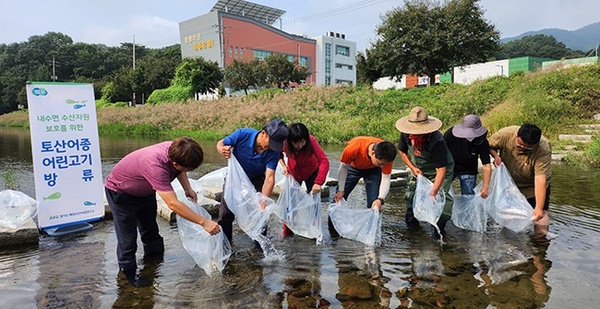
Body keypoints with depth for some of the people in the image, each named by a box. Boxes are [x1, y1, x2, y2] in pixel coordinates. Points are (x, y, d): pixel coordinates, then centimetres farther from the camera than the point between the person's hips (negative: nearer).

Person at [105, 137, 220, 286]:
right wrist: (204, 222, -45)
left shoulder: (175, 150, -25)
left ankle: (156, 259, 40)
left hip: (145, 191, 8)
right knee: (128, 236, -2)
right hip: (120, 192, -8)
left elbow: (179, 171, 3)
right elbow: (173, 204, -48)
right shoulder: (155, 166, -46)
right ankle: (128, 271, 18)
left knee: (150, 229, 21)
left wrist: (188, 189, -10)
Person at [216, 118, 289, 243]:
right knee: (226, 211, 0)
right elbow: (220, 143, -18)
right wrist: (223, 150, -43)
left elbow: (269, 178, -35)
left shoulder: (274, 152, -30)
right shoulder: (243, 134, -32)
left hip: (256, 179, 0)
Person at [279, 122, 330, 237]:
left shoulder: (311, 141, -36)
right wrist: (283, 165, -20)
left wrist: (318, 183, -47)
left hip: (311, 172, -1)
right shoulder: (284, 142, -30)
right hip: (293, 173, 2)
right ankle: (287, 229, 20)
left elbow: (324, 161, -41)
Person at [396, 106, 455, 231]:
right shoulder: (406, 134, -22)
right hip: (420, 171, 5)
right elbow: (402, 152, -1)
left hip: (440, 170, -5)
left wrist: (433, 192, -43)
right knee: (410, 195, 4)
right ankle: (412, 220, 28)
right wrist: (413, 168, -13)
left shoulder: (437, 142, -37)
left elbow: (441, 169, -37)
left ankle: (440, 225, -1)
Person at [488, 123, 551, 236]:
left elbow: (540, 179, -36)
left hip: (533, 189, -2)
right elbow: (490, 145, -2)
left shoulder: (544, 150, -31)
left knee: (540, 230, -6)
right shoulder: (505, 134, -24)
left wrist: (539, 208, -41)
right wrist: (496, 156, -25)